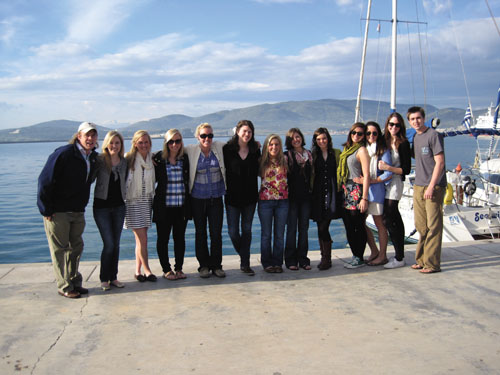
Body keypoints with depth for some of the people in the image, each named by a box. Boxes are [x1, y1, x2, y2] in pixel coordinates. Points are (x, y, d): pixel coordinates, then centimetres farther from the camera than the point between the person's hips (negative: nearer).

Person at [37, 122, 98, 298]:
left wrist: (82, 207, 14)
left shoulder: (93, 157, 5)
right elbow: (45, 181, -16)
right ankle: (64, 286, 11)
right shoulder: (63, 154, -17)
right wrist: (46, 210, -16)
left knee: (76, 247, 13)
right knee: (60, 249, 2)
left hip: (77, 211, 7)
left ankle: (74, 282, 26)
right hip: (57, 211, -7)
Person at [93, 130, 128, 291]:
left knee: (116, 244, 8)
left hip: (119, 206, 4)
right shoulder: (99, 160, -6)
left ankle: (113, 277, 19)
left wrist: (124, 195, 10)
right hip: (102, 206, -4)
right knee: (109, 244, -7)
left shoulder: (124, 162, 7)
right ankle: (104, 278, 9)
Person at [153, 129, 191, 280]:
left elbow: (189, 180, 9)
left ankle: (179, 268, 21)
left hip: (182, 206, 2)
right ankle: (166, 269, 18)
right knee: (163, 238, 6)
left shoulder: (186, 159, 4)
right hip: (164, 206, -2)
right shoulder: (158, 159, -1)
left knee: (180, 237, 9)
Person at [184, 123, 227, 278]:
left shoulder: (220, 148, 1)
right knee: (200, 232, 8)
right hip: (198, 198, -1)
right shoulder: (190, 150, -3)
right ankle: (203, 265, 19)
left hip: (216, 198, 1)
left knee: (217, 232, 2)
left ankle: (216, 265, 16)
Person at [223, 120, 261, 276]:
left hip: (250, 197, 2)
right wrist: (226, 189, -7)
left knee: (247, 229, 7)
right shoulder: (227, 149, -4)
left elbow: (257, 171, 12)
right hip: (233, 197, -2)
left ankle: (245, 264, 14)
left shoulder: (255, 150, 5)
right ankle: (243, 256, 26)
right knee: (233, 231, -1)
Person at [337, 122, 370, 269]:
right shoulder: (346, 149, 17)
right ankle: (355, 256, 19)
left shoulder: (361, 150, -5)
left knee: (359, 226, -1)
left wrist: (364, 198, -17)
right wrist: (341, 190, 11)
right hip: (345, 191, 8)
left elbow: (366, 175, -12)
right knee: (348, 227, 10)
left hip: (356, 192, -8)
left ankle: (359, 258, 7)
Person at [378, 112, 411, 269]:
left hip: (395, 183, -7)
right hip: (385, 182, 7)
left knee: (388, 219, -11)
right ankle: (400, 255, 18)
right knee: (395, 219, 11)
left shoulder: (403, 144, -7)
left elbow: (406, 169, -9)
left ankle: (399, 259, -4)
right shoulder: (384, 140, 10)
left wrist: (388, 168, -15)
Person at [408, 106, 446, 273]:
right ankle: (421, 260, 21)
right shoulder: (415, 137, 16)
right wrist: (418, 183, 13)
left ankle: (432, 264, 0)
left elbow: (439, 162, -13)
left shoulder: (434, 135, -8)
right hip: (418, 186, 8)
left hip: (433, 187, -8)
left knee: (433, 225, -4)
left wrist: (431, 186, -18)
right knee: (421, 226, 11)